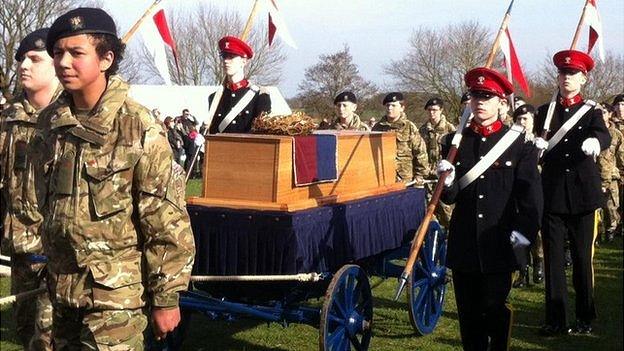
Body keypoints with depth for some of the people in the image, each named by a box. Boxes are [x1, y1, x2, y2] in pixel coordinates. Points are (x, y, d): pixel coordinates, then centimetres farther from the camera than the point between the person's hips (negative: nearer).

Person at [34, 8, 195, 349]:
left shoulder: (139, 128, -15)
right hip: (62, 285, 6)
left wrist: (166, 298, -12)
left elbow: (167, 223, -14)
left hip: (116, 292, -6)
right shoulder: (50, 122, 4)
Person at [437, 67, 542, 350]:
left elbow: (530, 194, -4)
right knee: (468, 314, 11)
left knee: (494, 312, 4)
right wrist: (447, 182, -16)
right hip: (464, 246, 3)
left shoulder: (519, 144, -2)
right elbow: (449, 198, 4)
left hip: (499, 246, -3)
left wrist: (525, 229, -17)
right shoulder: (455, 142, 5)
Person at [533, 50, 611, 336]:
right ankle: (556, 320, 8)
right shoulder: (544, 112, 11)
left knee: (582, 256, 6)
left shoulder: (592, 111, 4)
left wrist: (594, 142, -41)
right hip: (551, 194, 2)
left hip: (581, 194, -1)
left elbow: (604, 135, -17)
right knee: (553, 257, 2)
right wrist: (537, 147, -18)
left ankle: (585, 317, 19)